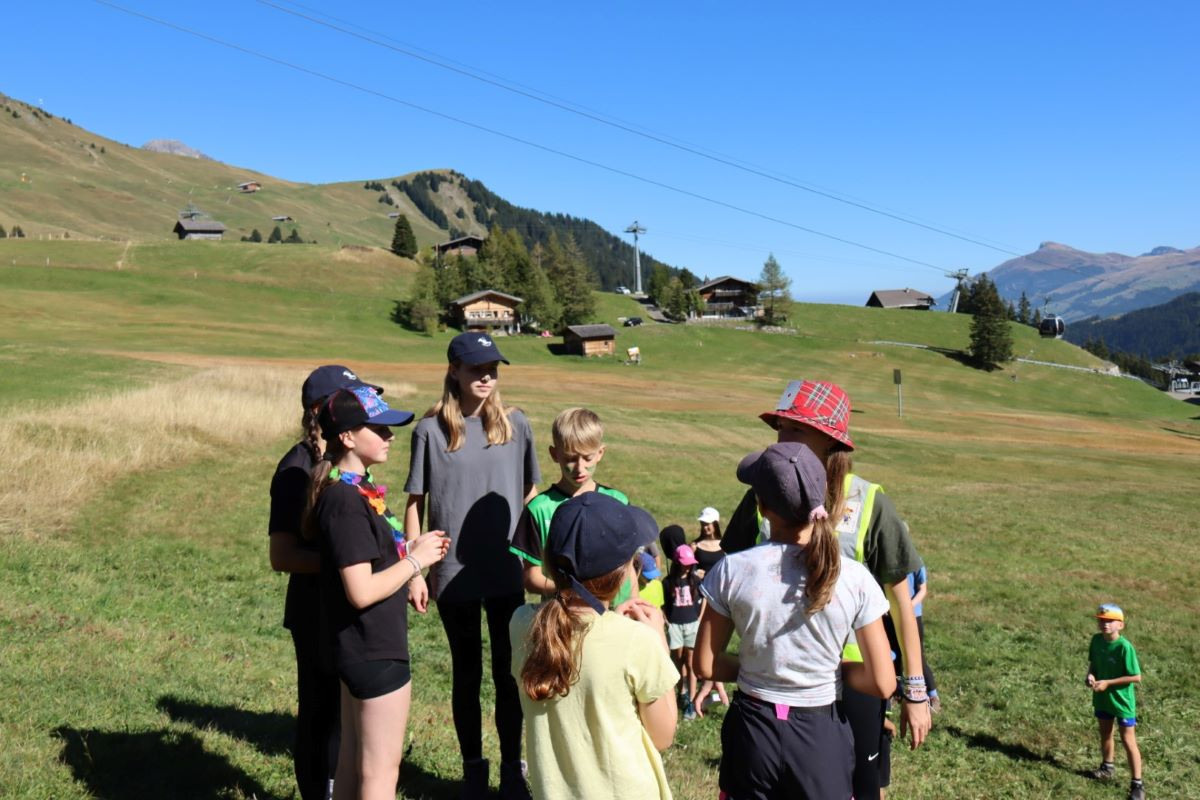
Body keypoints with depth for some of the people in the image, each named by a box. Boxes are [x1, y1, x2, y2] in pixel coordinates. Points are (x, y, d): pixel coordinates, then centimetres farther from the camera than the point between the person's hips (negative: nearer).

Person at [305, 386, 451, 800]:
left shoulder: (357, 488, 7)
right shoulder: (346, 501, -23)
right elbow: (361, 591, -26)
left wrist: (414, 550, 3)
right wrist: (415, 560, -15)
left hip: (357, 649, 10)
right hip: (376, 652, -10)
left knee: (353, 761, 21)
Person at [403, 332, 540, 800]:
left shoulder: (515, 425, -1)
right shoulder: (431, 430, -6)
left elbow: (531, 492, 8)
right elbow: (415, 502, -1)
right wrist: (414, 570, -3)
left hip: (507, 573, 1)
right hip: (454, 575, -1)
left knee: (508, 672, 10)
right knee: (467, 673, 13)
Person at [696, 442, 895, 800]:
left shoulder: (733, 571, -14)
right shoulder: (854, 579, -14)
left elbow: (705, 664, -6)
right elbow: (882, 683, -11)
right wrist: (830, 669, 6)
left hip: (752, 731, 0)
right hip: (822, 734, 0)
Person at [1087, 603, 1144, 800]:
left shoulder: (1124, 646, -25)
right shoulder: (1096, 640, -7)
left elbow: (1136, 677, -22)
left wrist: (1107, 683, -23)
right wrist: (1090, 675, -13)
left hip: (1122, 700, -6)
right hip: (1102, 698, 6)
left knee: (1128, 740, 0)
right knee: (1105, 734, 24)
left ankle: (1137, 784, 9)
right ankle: (1107, 767, 46)